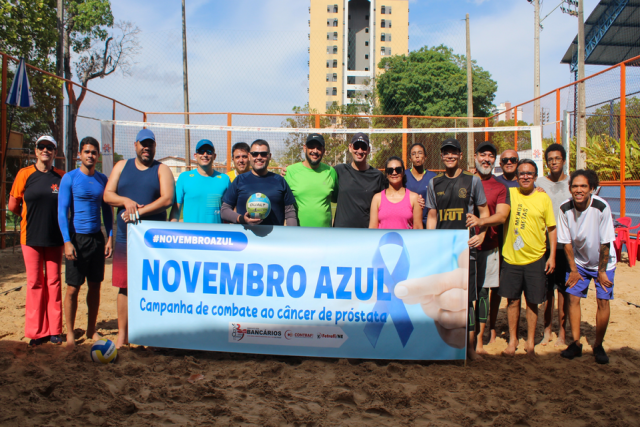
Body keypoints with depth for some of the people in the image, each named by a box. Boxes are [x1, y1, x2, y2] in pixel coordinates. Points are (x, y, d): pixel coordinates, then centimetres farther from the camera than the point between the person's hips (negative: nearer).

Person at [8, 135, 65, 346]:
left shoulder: (61, 176, 1)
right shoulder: (24, 174, -1)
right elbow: (13, 206, 3)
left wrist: (50, 216, 3)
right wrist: (32, 216, 11)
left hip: (54, 237, 1)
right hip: (31, 236, -1)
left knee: (53, 281, 6)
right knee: (35, 282, 3)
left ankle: (54, 329, 14)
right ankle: (37, 331, 11)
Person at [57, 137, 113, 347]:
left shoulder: (102, 179, 9)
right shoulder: (70, 178, -4)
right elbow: (62, 211, -7)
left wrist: (110, 237, 6)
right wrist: (67, 241, -15)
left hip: (97, 238, 4)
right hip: (77, 238, -4)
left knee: (95, 286, 9)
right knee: (73, 288, -1)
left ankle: (91, 330, 21)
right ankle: (70, 333, 11)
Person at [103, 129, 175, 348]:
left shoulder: (162, 170, 5)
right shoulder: (121, 166, 15)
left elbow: (167, 199, -10)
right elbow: (107, 195, 8)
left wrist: (140, 211, -18)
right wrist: (126, 201, -11)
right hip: (125, 238, 3)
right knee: (124, 286, 5)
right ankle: (122, 333, 15)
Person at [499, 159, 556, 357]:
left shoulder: (543, 198, 1)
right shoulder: (509, 194, 2)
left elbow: (551, 228, 5)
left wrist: (552, 256, 1)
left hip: (535, 258, 0)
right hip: (511, 257, 0)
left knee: (532, 302, 7)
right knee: (513, 300, 8)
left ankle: (530, 342, 22)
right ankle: (512, 340, 22)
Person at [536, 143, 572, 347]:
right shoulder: (540, 183, 6)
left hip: (565, 244, -1)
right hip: (545, 243, 1)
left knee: (563, 288, 2)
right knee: (547, 288, 6)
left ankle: (562, 332, 12)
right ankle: (547, 330, 17)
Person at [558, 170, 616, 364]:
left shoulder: (601, 207, -27)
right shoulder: (565, 209, -18)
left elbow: (605, 242, -18)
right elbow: (567, 242, -8)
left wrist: (602, 271, -12)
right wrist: (573, 270, -6)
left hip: (603, 262, -2)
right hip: (579, 261, 2)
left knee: (603, 301, -5)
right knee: (573, 297, -3)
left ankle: (598, 346, 11)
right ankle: (576, 343, 9)